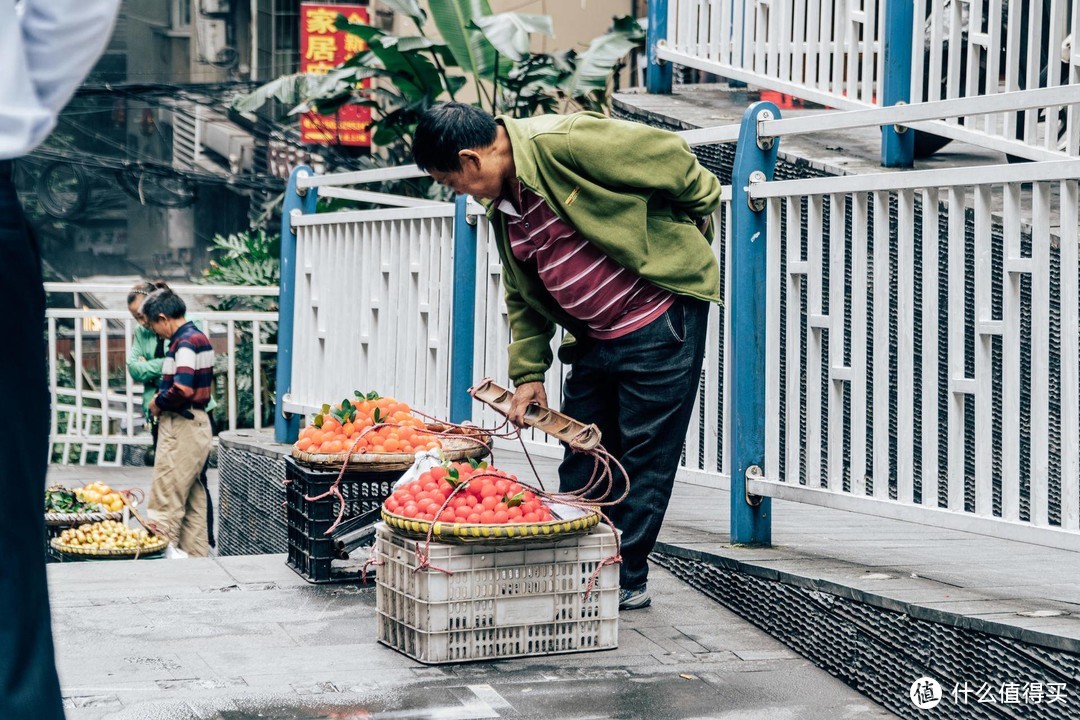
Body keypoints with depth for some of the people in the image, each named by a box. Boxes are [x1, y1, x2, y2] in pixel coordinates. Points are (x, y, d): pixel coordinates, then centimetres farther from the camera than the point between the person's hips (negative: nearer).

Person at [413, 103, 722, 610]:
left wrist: (697, 213, -1)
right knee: (581, 460, 11)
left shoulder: (561, 142, -21)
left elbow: (667, 154, -16)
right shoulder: (502, 206, 8)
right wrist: (527, 372, 11)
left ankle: (627, 582, 8)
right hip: (594, 338, 9)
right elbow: (524, 297, 16)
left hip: (660, 323, -8)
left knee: (645, 454, -1)